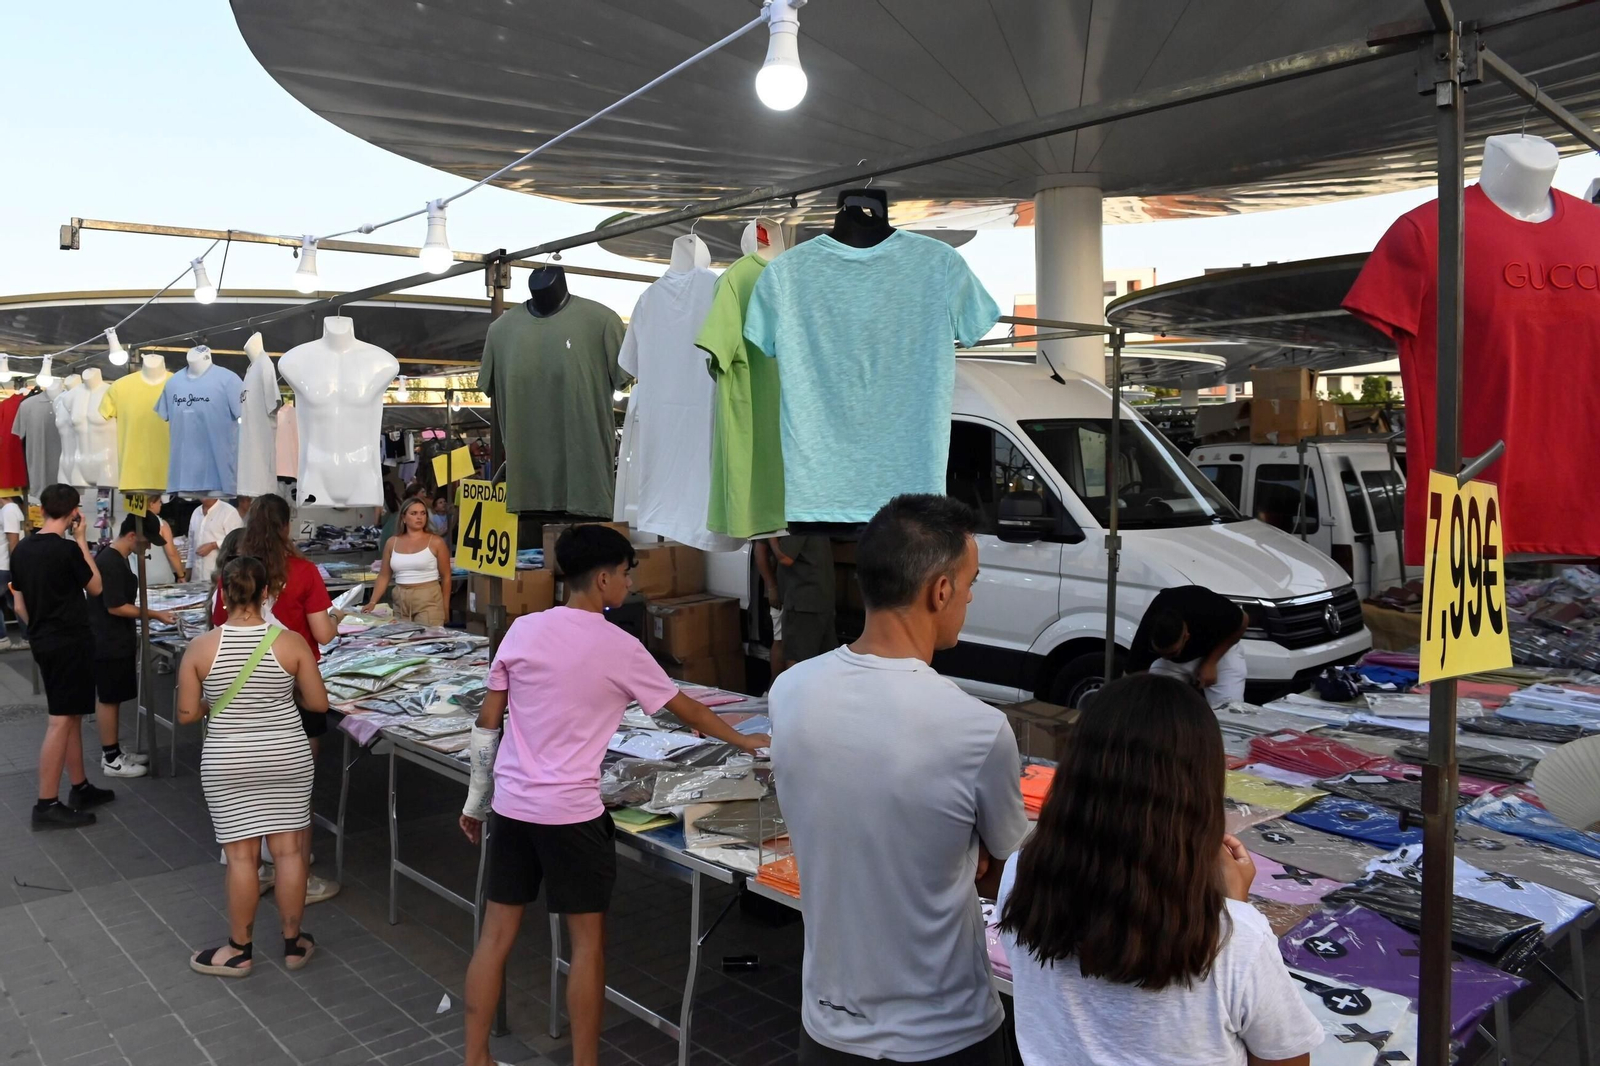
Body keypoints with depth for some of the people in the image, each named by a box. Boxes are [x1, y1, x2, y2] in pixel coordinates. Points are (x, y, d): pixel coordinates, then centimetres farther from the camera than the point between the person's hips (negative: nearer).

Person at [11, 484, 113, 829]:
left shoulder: (20, 549, 5)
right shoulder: (67, 549, -17)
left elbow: (19, 606, 11)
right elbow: (96, 588, -2)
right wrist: (82, 541, -1)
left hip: (42, 642, 8)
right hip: (70, 642, -8)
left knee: (72, 715, 17)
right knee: (61, 720, -5)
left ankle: (80, 788, 25)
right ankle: (47, 805, -3)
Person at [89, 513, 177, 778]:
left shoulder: (115, 558, 9)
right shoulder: (110, 562, -22)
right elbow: (115, 607, -23)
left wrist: (146, 611, 14)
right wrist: (155, 615, -18)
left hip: (117, 640, 10)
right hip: (109, 643, -10)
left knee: (113, 698, 15)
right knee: (108, 699, -1)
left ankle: (114, 752, 25)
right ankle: (110, 760, 8)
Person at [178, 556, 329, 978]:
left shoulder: (201, 648, -10)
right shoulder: (291, 642, -11)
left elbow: (187, 713, -5)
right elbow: (319, 703, -5)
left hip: (228, 764, 0)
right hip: (287, 757, 1)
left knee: (241, 855, 8)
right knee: (289, 850, 10)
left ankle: (239, 950, 22)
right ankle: (294, 944, 22)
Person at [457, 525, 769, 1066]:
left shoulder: (522, 630, 2)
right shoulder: (620, 648, -8)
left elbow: (487, 726, 5)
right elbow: (686, 709, 5)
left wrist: (474, 802, 16)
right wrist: (746, 741, 21)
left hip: (511, 806, 5)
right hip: (571, 813, -5)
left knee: (496, 933, 14)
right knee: (588, 941, 9)